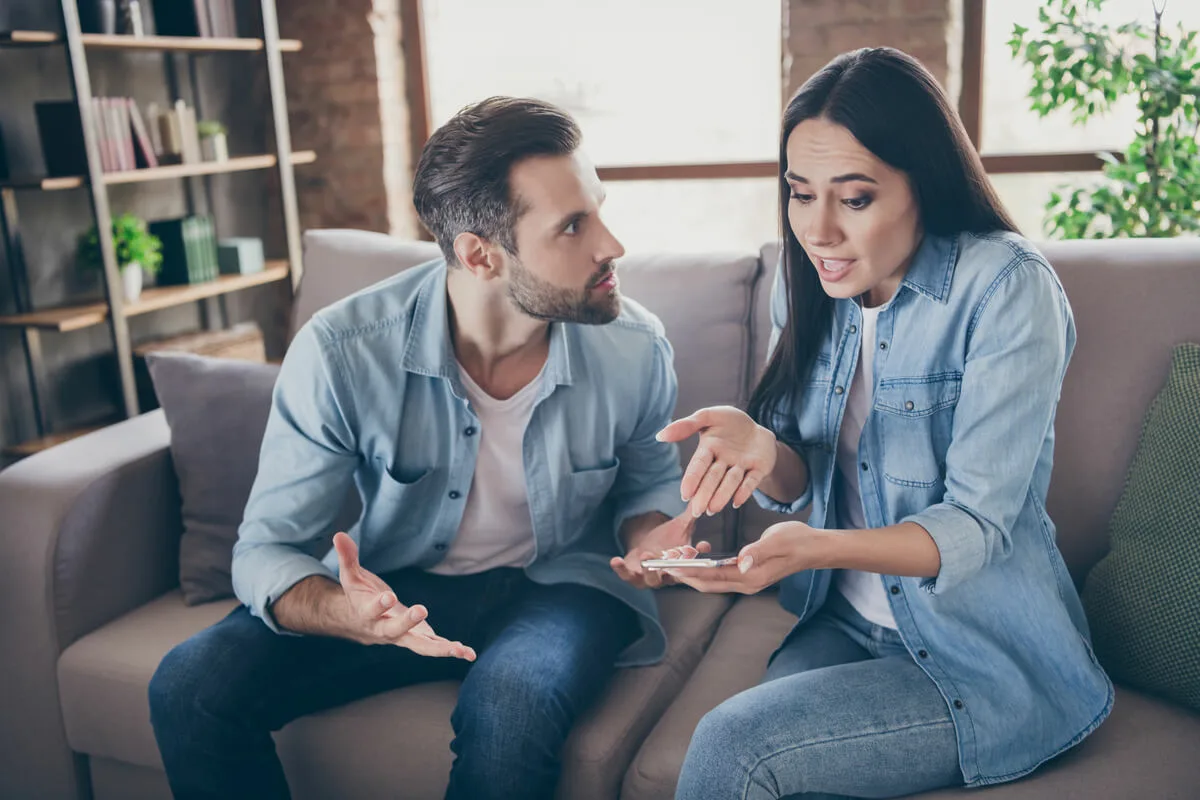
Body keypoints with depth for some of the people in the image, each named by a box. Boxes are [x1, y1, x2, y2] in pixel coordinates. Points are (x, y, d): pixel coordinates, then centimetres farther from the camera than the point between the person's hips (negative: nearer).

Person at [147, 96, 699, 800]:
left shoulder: (636, 347, -15)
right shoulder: (341, 353, -21)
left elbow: (650, 481, 7)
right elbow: (266, 550, -14)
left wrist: (648, 538, -17)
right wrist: (343, 613, -36)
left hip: (558, 583, 0)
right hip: (396, 586, 1)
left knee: (509, 706, -35)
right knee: (192, 686, -19)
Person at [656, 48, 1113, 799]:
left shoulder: (1007, 286, -18)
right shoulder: (809, 282, 1)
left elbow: (977, 525, -20)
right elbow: (801, 479, 3)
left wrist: (820, 548, -38)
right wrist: (764, 450, -21)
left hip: (989, 658, -5)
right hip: (847, 621, 5)